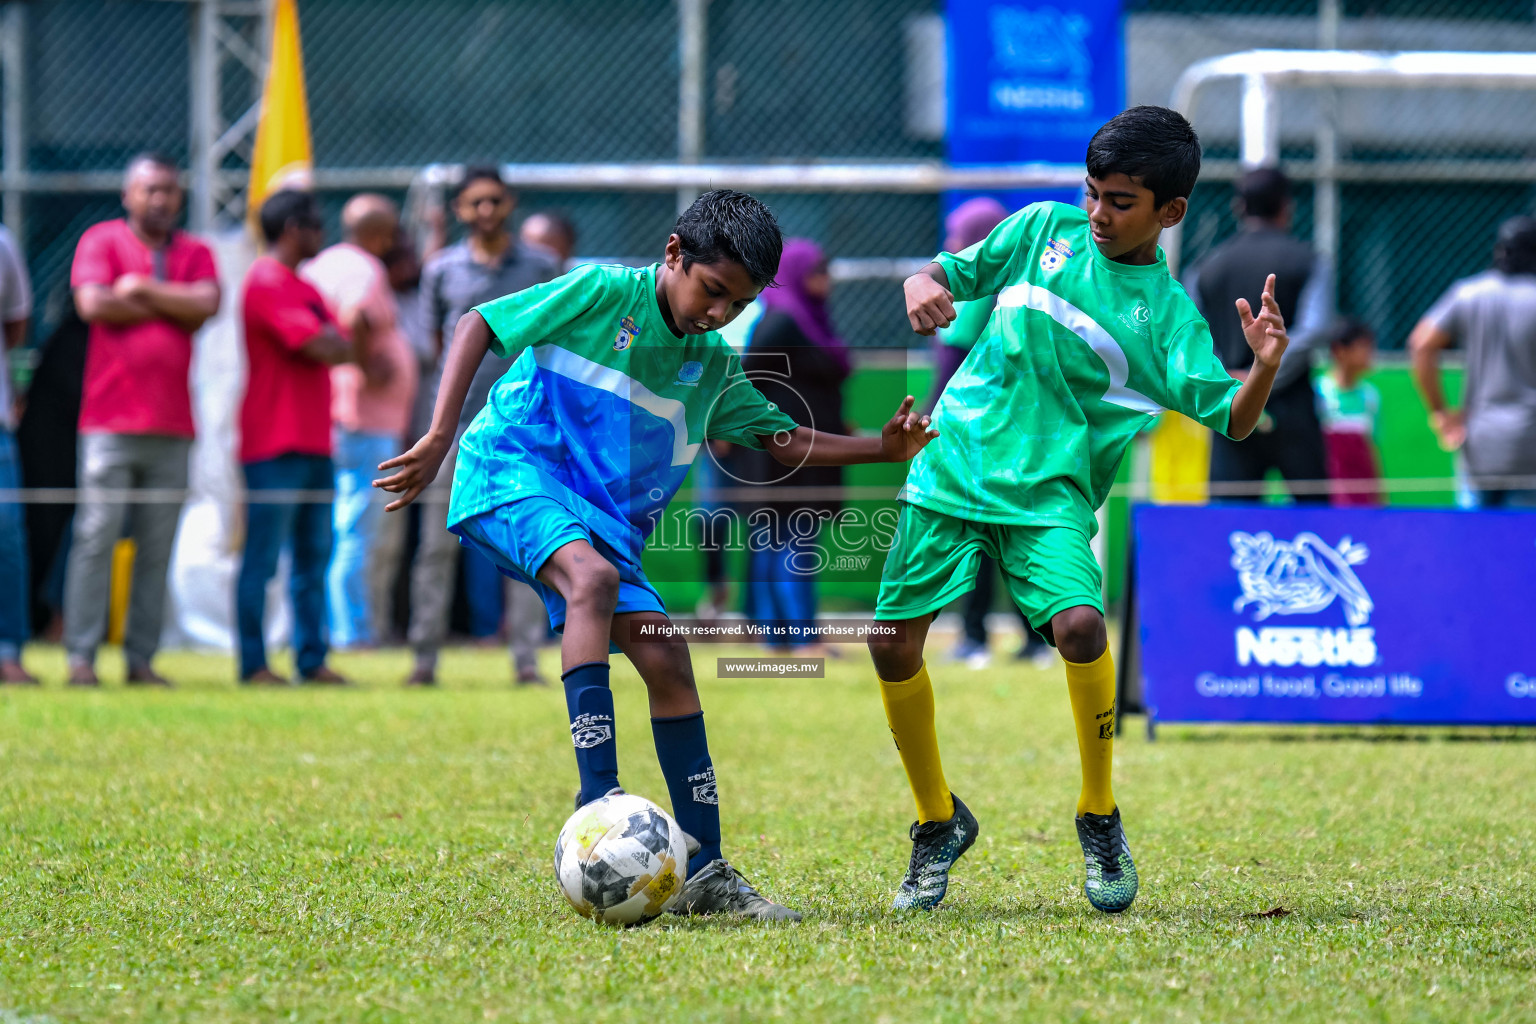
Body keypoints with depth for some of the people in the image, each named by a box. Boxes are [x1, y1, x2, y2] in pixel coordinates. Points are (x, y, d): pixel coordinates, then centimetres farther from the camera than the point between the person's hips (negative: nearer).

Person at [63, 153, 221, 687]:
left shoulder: (195, 252, 14)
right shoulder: (101, 240, 4)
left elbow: (207, 303, -4)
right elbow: (92, 303, -12)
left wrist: (143, 290, -7)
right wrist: (170, 308, -4)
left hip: (173, 424, 4)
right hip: (110, 421, -4)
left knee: (158, 547, 3)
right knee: (96, 537, -8)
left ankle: (141, 658, 7)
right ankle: (80, 657, -6)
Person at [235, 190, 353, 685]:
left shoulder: (305, 289, 21)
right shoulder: (267, 282, -11)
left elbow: (341, 347, 16)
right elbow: (318, 346, -18)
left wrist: (330, 345, -5)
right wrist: (331, 341, 2)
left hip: (314, 447, 10)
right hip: (276, 445, -10)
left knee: (314, 556, 10)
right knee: (262, 558, -6)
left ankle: (312, 659, 14)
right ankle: (254, 664, -5)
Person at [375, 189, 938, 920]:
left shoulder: (712, 365, 13)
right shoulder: (603, 294, -6)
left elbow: (783, 440, 21)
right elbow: (477, 325, -6)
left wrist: (879, 448, 5)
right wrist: (440, 436, -16)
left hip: (605, 520, 7)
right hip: (513, 474, -7)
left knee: (666, 658, -6)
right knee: (593, 577, -35)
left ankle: (702, 871, 1)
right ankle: (597, 800, -42)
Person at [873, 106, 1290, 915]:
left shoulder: (1167, 313, -1)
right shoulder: (1043, 230, 7)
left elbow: (1229, 418, -7)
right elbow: (951, 273, 15)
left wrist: (1266, 367, -28)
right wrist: (926, 287, -9)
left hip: (1049, 497, -3)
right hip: (954, 468, 3)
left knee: (1079, 625, -27)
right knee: (893, 643, -2)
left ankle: (1099, 818, -5)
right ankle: (938, 820, 20)